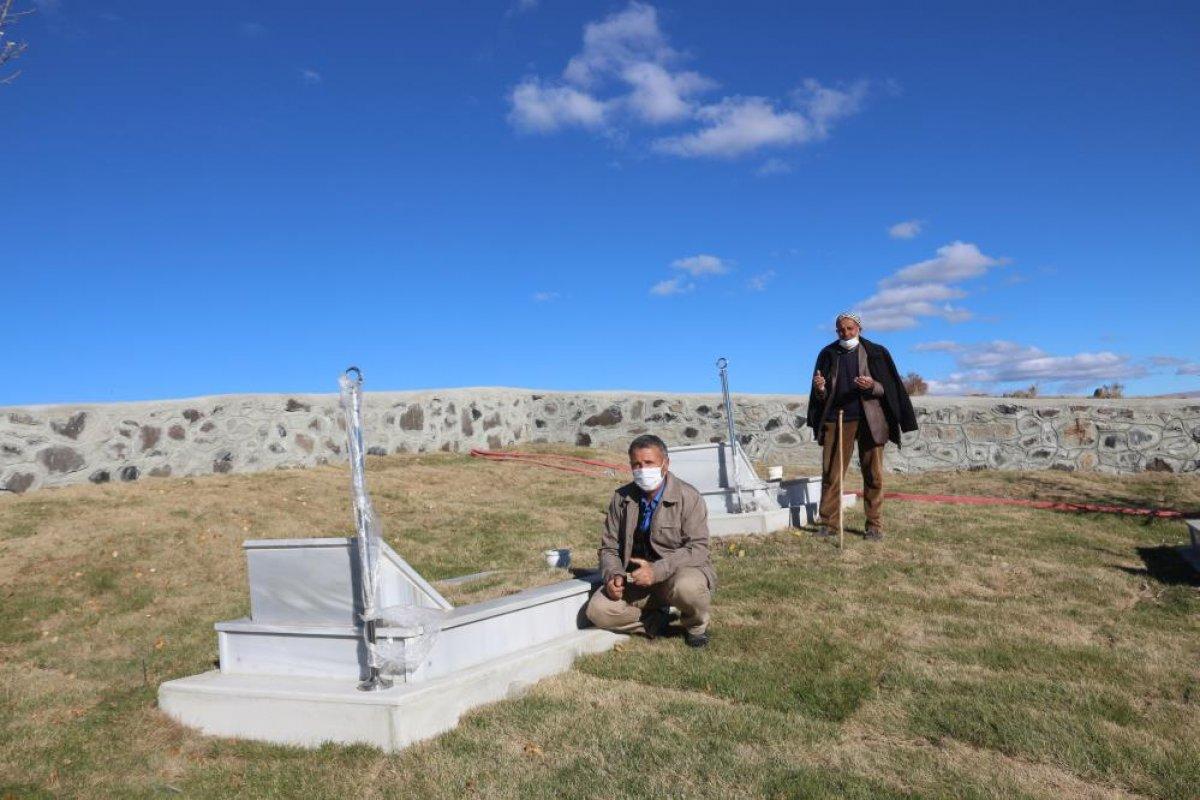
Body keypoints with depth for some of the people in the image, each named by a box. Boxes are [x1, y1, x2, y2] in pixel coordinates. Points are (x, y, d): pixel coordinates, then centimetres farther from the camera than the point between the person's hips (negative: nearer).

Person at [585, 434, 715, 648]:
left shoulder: (687, 497, -11)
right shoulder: (621, 498, 1)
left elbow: (697, 549, -18)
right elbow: (609, 548, 7)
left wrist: (657, 571, -30)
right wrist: (613, 575, -15)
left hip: (683, 570, -3)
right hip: (637, 580, 4)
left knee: (687, 588, -38)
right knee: (598, 610, -19)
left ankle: (696, 627, -2)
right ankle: (656, 622, 5)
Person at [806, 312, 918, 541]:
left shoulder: (875, 353, 3)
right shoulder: (828, 354, 8)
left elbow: (888, 389, 2)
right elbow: (822, 396, 11)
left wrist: (872, 386, -19)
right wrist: (820, 388, -13)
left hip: (869, 421, -1)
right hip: (836, 419, 2)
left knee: (873, 475, 1)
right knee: (830, 473, -1)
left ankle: (874, 525, 9)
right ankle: (828, 523, 6)